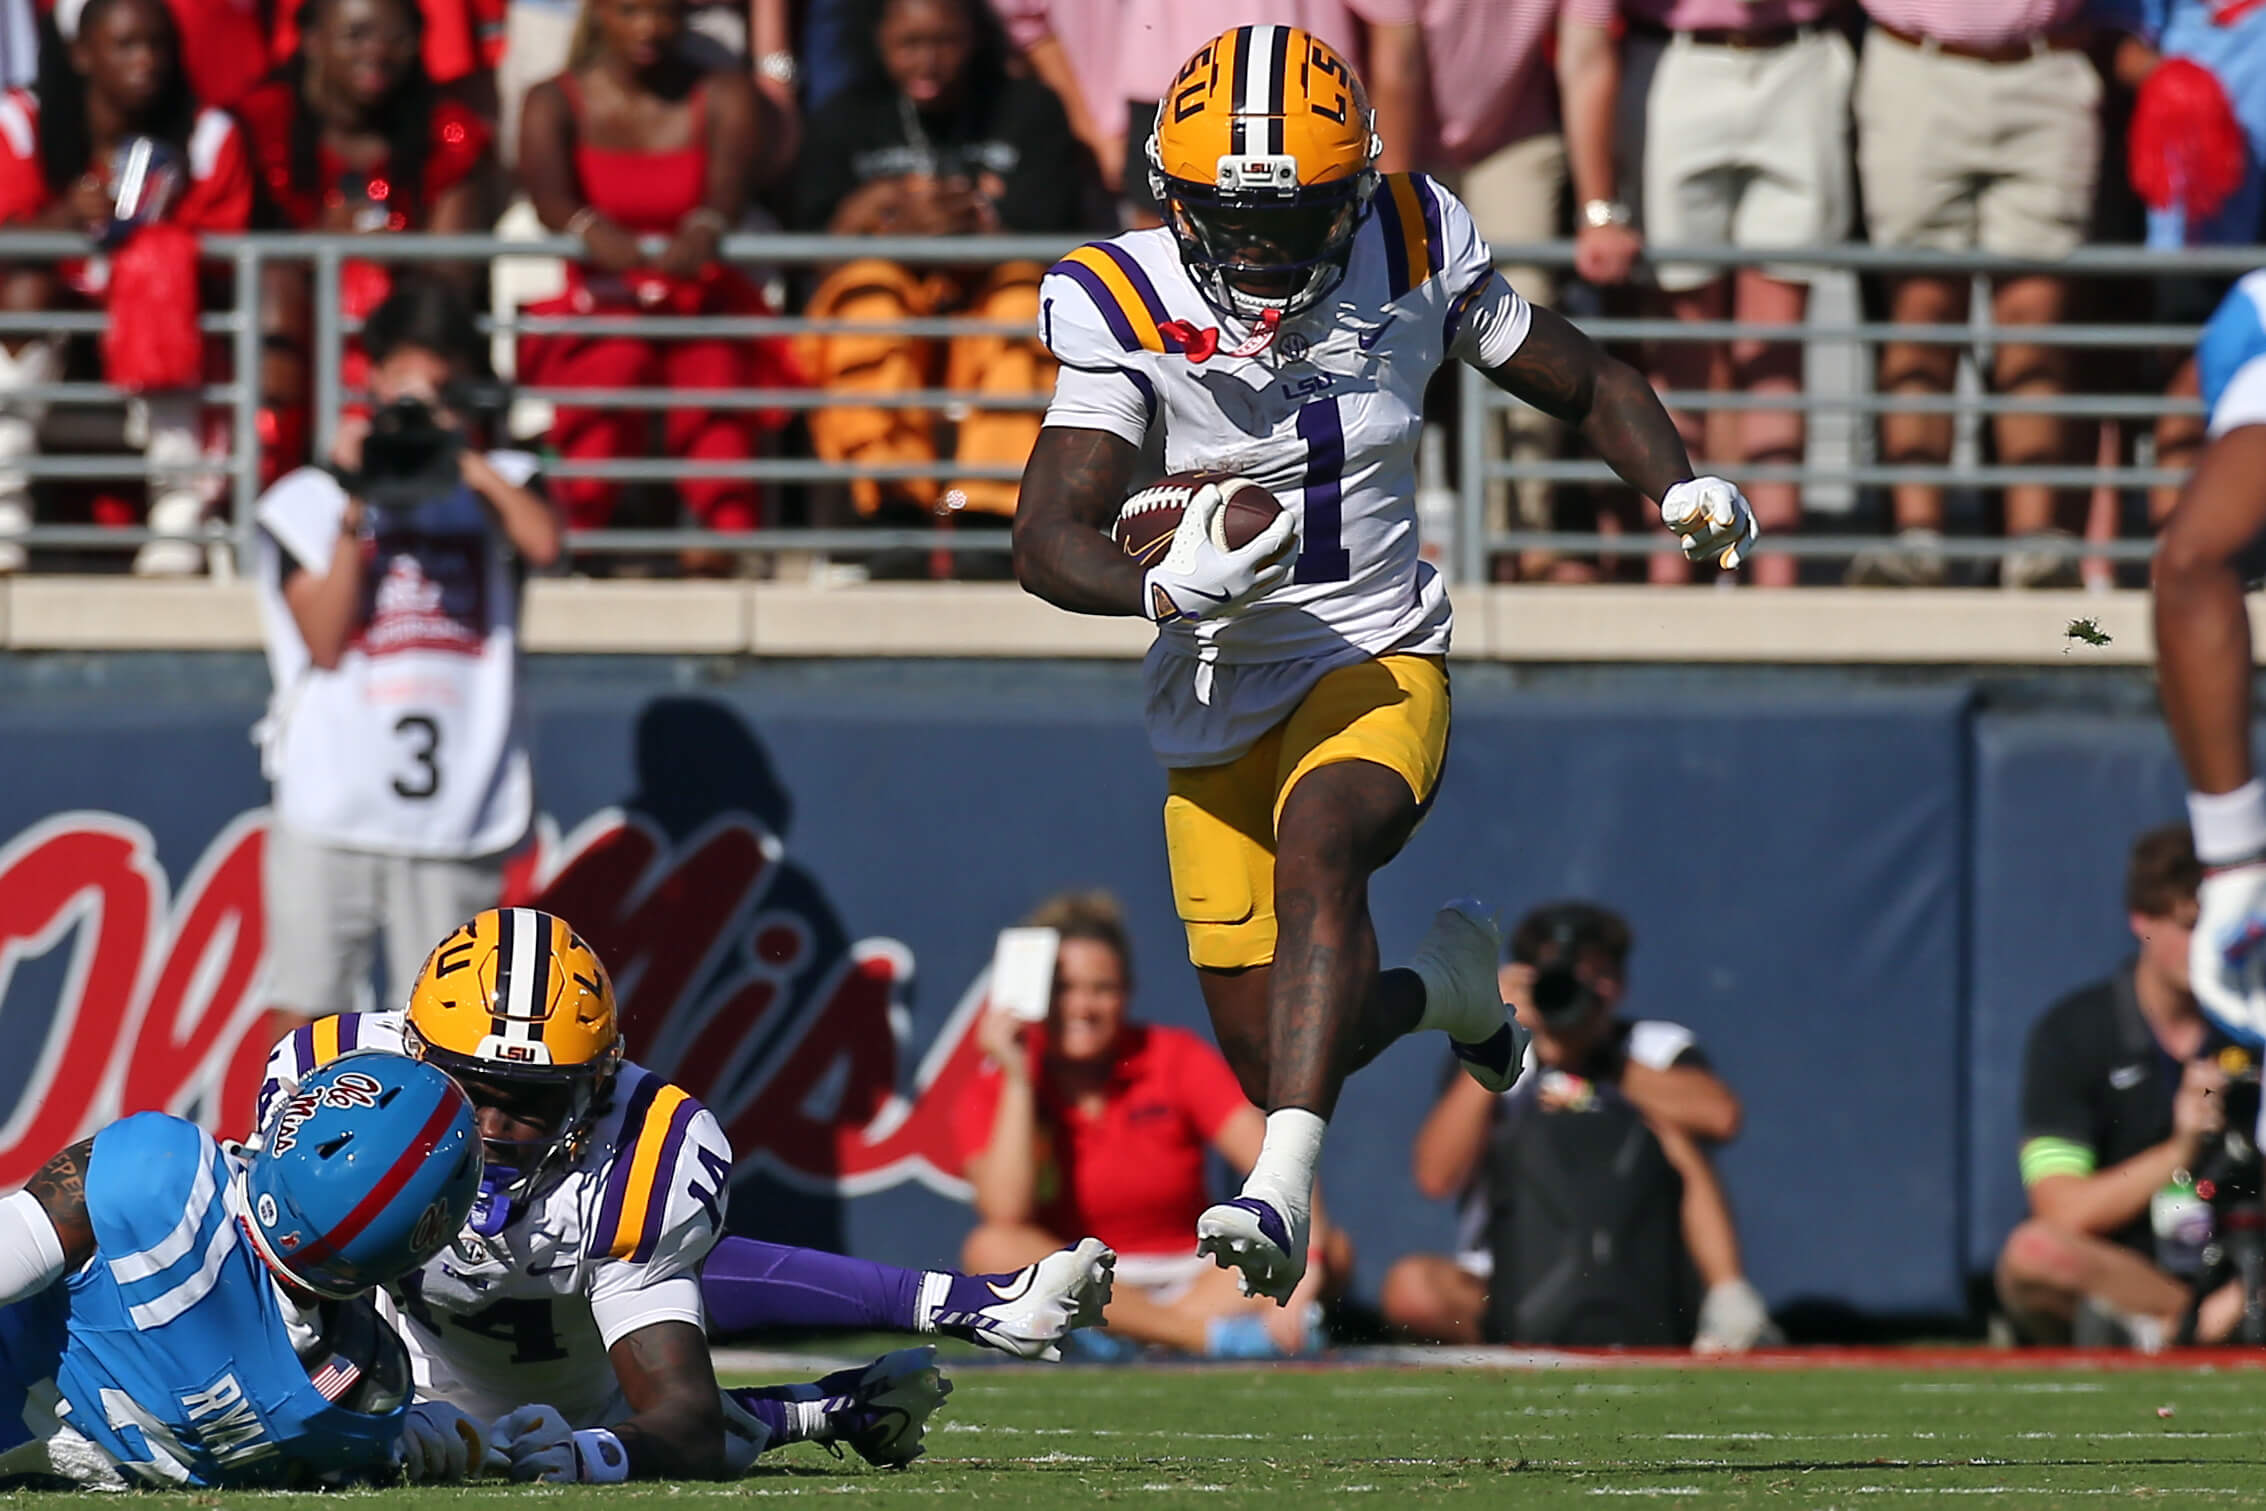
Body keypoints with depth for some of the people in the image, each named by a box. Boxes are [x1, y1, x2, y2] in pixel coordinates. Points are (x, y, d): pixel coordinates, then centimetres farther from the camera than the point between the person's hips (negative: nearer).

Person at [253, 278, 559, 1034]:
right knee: (304, 1008, -2)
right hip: (331, 804, -1)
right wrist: (355, 511, -10)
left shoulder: (496, 485, 9)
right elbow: (325, 642, -4)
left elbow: (544, 542, -13)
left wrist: (460, 452, -12)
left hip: (455, 821, 1)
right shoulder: (306, 502, 7)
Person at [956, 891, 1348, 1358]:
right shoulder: (995, 1094, -1)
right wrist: (1017, 1081, -17)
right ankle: (1209, 1334, -40)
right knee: (991, 1249, -32)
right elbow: (1006, 1214, -18)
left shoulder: (1176, 1058, 0)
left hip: (1194, 1281, 1)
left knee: (1331, 1251, -22)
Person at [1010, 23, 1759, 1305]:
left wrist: (1679, 488, -14)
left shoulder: (1412, 258, -8)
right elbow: (1051, 537, -18)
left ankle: (1283, 1193, -43)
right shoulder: (1131, 308, -13)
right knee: (1273, 1055, 3)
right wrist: (1166, 587, -40)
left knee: (1316, 851, -35)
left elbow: (1587, 383, 6)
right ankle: (1444, 983, 38)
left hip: (1378, 666, -2)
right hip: (1219, 704, 2)